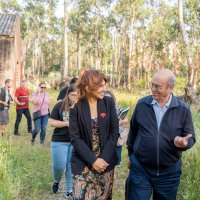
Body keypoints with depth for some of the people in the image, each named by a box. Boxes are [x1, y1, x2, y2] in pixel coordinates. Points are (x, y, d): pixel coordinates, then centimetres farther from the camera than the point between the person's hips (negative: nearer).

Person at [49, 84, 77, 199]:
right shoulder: (60, 105, -4)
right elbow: (52, 122, -4)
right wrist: (67, 123, -15)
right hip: (60, 141, -1)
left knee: (72, 167, 8)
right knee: (59, 166, 1)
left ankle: (70, 191, 24)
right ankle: (56, 181, 34)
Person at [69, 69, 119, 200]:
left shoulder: (109, 103, -3)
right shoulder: (76, 107, -7)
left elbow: (115, 132, -4)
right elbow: (75, 137, -9)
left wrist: (104, 158, -12)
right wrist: (92, 160, -16)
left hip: (105, 161, 2)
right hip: (83, 164, -2)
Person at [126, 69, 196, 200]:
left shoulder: (183, 109, -8)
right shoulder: (142, 104, -4)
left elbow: (190, 137, -3)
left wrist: (184, 142, -26)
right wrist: (131, 154, 15)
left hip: (169, 172, 0)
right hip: (140, 169, 0)